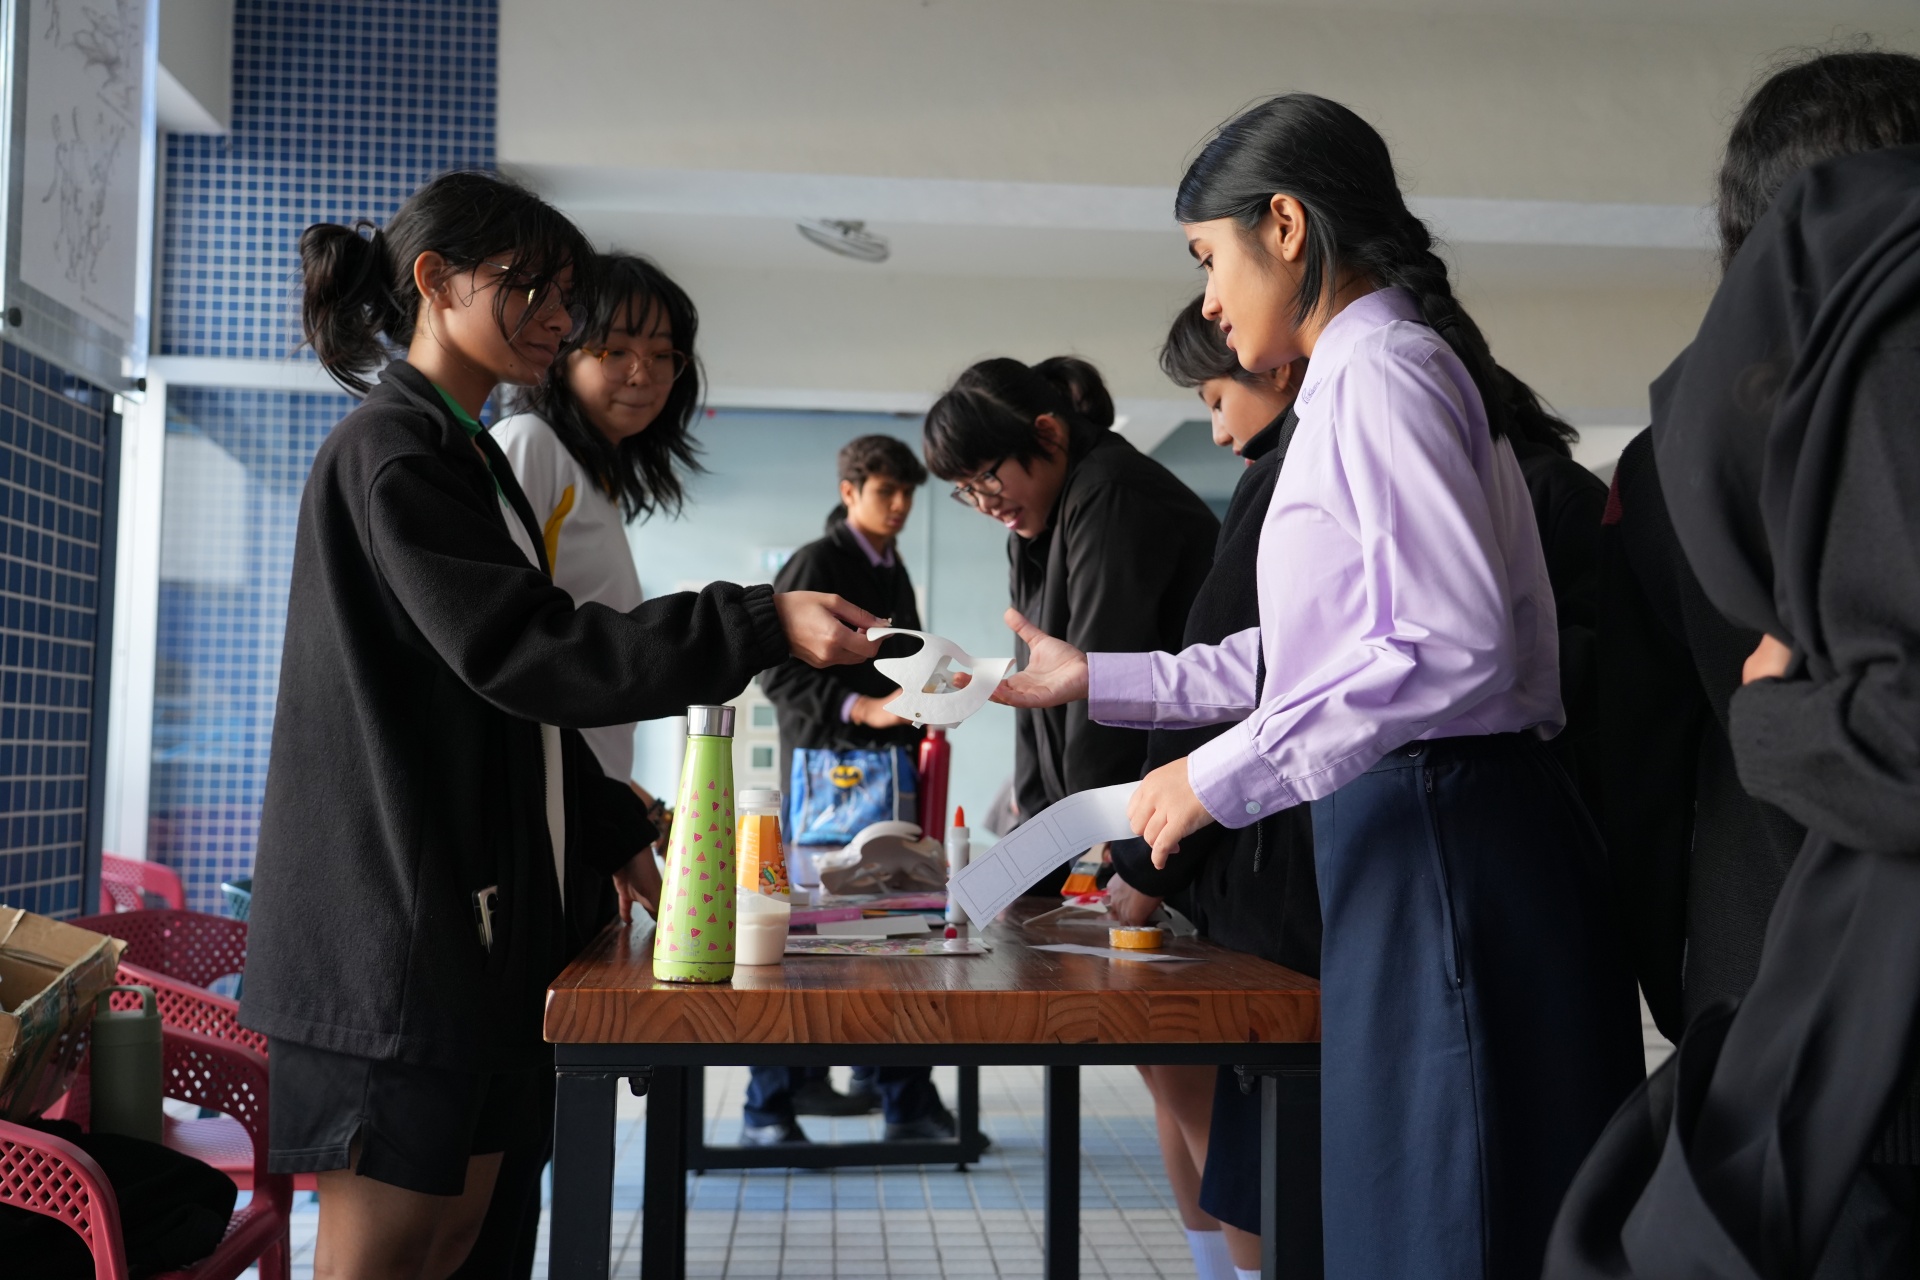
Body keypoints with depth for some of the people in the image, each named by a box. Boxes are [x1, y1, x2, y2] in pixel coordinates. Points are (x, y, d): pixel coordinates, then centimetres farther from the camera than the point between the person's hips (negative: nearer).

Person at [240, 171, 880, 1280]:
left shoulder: (473, 458, 20)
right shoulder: (391, 453, -11)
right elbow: (519, 652, -21)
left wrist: (614, 839, 18)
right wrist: (760, 625, -24)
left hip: (479, 910, 10)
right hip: (398, 920, -9)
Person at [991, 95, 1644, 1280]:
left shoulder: (1378, 370, -12)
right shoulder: (1369, 373, 19)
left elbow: (1456, 646, -23)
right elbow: (1308, 652, 20)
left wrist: (1226, 778, -17)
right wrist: (1097, 680, 22)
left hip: (1442, 835, -10)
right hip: (1416, 827, 10)